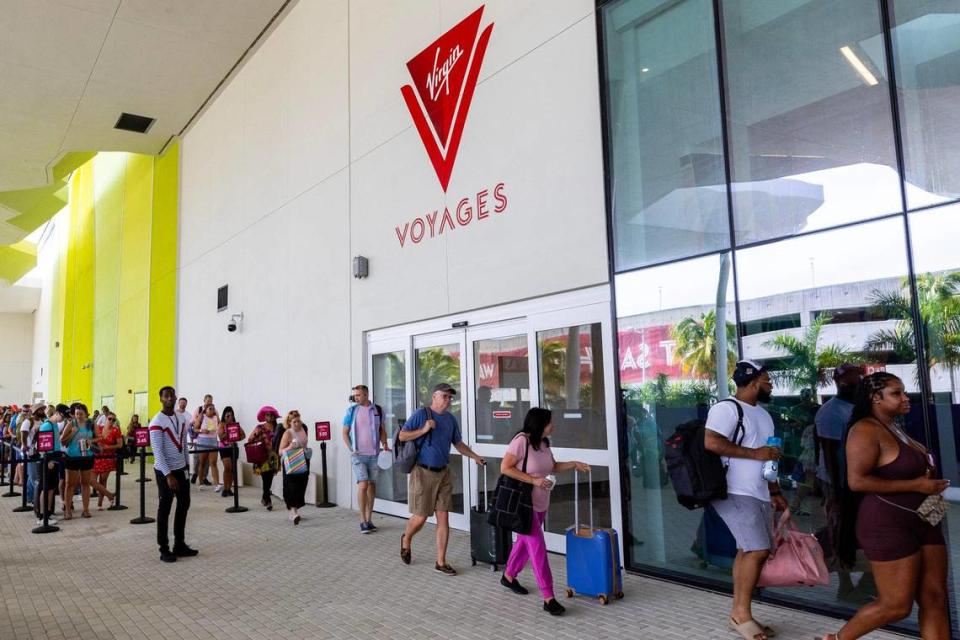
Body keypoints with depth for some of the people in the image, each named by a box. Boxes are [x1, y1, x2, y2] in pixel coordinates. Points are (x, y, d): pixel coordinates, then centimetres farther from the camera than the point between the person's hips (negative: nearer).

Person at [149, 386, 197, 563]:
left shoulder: (182, 418, 6)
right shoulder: (157, 422, -17)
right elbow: (158, 452, -21)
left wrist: (187, 465, 13)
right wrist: (168, 475, -25)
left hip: (181, 469, 7)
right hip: (165, 471, -7)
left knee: (184, 505, 12)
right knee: (165, 510, 1)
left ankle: (180, 545, 23)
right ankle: (164, 549, 10)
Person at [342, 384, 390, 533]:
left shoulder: (377, 410, 5)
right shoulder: (351, 410, 0)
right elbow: (345, 433, 4)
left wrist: (384, 444, 0)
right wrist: (351, 449, -5)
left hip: (374, 454, 3)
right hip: (359, 455, -3)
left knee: (372, 485, 8)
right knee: (363, 485, -12)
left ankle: (369, 520, 18)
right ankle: (363, 521, -1)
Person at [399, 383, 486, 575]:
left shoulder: (451, 419, 9)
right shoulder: (421, 414, -8)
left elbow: (458, 443, 19)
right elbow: (402, 436, -9)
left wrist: (475, 457, 8)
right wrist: (424, 430, -19)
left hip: (443, 473, 5)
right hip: (423, 473, -5)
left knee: (443, 518, 3)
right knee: (420, 517, 1)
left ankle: (441, 562, 12)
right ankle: (406, 539, 34)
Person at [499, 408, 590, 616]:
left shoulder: (544, 442, 4)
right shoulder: (521, 441, -21)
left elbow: (552, 466, 18)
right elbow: (505, 468, -22)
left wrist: (573, 464, 4)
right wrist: (534, 480, -24)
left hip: (540, 503, 8)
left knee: (525, 541, 21)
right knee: (538, 548, -8)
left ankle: (508, 577, 43)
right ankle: (548, 598, -4)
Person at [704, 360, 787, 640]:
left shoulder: (763, 414, 20)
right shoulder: (726, 408, -10)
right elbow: (711, 442, -24)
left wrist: (775, 492, 21)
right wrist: (755, 453, -18)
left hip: (759, 494, 9)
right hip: (736, 493, -9)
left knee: (748, 551, 7)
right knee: (758, 550, -13)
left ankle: (739, 614, 15)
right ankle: (741, 613, 0)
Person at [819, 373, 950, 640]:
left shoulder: (895, 428, 13)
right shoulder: (866, 430, -15)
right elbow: (857, 481, -25)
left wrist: (931, 482, 10)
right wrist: (915, 485, -22)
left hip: (923, 523, 9)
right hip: (888, 526, -9)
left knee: (935, 600, 7)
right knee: (897, 605, -3)